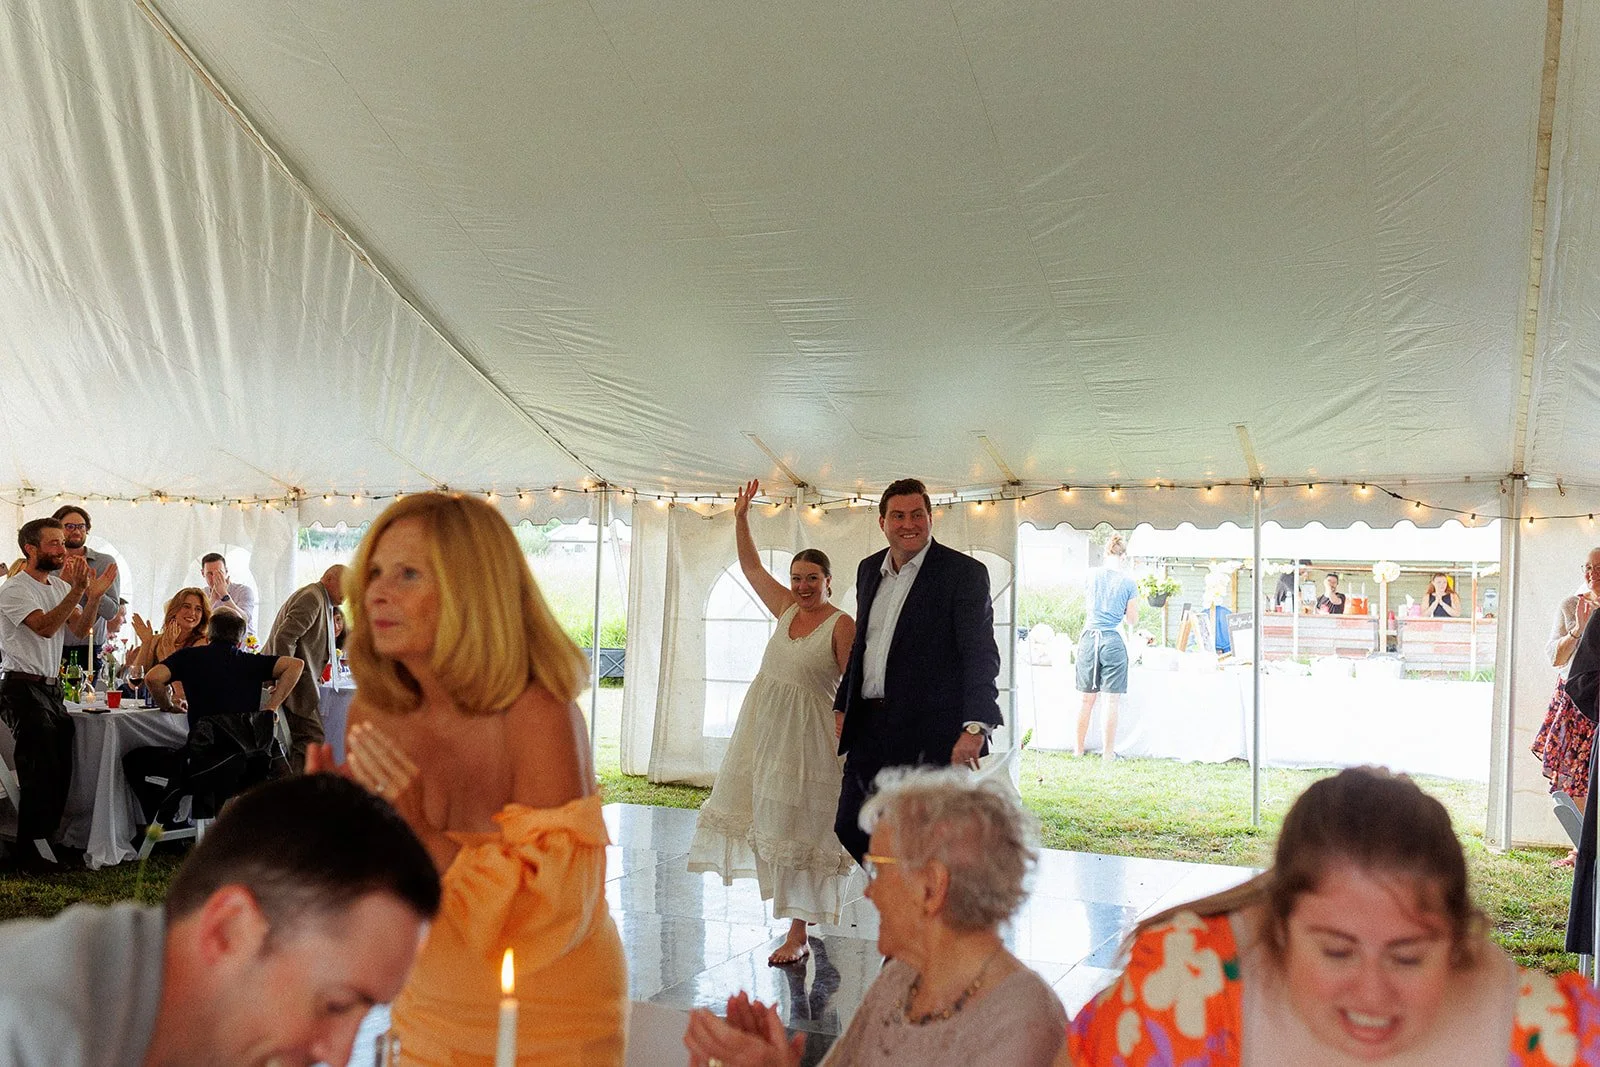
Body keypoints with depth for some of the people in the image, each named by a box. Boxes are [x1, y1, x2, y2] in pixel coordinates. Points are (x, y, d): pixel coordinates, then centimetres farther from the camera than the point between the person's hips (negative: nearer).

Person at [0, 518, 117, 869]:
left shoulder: (59, 586, 14)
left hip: (52, 687, 7)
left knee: (60, 770, 4)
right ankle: (30, 850, -2)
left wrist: (94, 597, -12)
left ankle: (46, 839, 16)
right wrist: (77, 592, -30)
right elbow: (45, 627, -23)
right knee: (40, 770, -11)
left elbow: (80, 629, 5)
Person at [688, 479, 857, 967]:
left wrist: (847, 739, -19)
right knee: (765, 814, 13)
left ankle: (798, 935, 7)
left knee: (796, 829, -2)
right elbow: (751, 566, 16)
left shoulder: (842, 625, -10)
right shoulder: (786, 609, 8)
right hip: (762, 726, 7)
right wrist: (741, 517, 9)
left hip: (804, 735, -7)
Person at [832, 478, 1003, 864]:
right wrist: (844, 706, 20)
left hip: (931, 735, -7)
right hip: (870, 728, 7)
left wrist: (975, 727, -24)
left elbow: (981, 655, -13)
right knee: (850, 828, 10)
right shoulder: (869, 570, 14)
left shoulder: (965, 573, -7)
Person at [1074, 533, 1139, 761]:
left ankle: (1079, 748, 19)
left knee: (1087, 699, 12)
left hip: (1089, 638, 3)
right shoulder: (1128, 583, -4)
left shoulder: (1093, 575, 5)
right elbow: (1132, 620, 5)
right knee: (1111, 701, 3)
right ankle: (1108, 752, 7)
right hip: (1112, 641, -3)